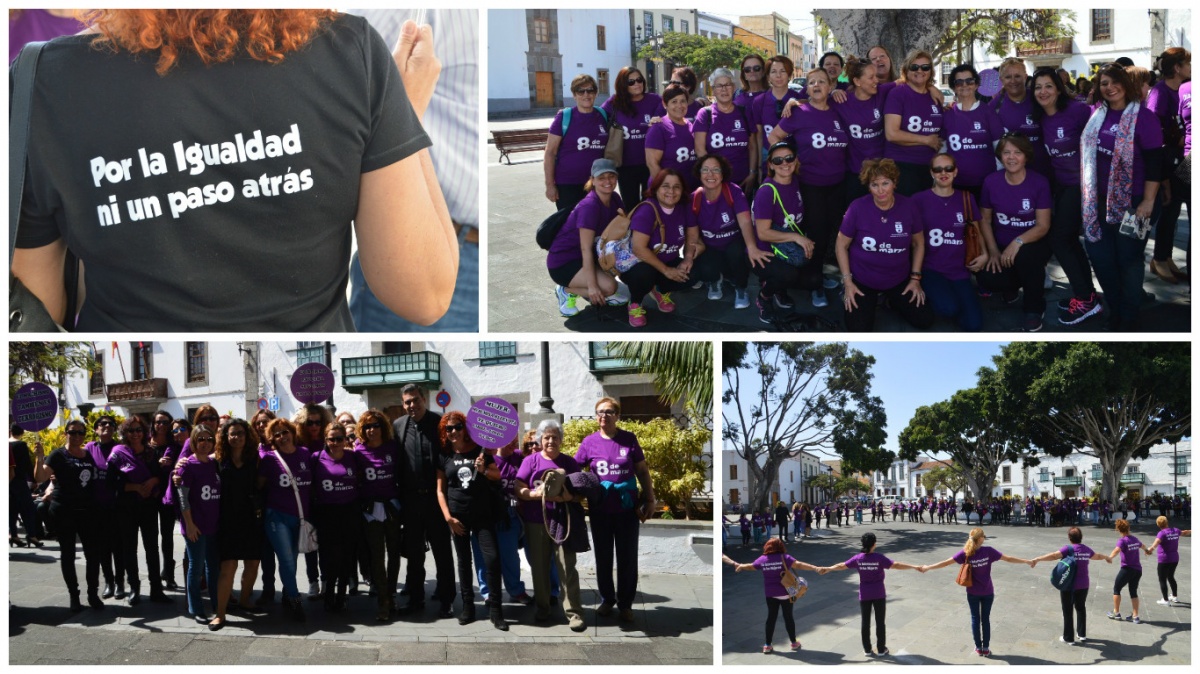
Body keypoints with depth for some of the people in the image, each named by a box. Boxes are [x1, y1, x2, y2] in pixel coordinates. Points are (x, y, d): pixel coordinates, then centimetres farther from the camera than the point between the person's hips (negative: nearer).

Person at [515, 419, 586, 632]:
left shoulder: (569, 462, 6)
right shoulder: (530, 461, 4)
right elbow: (519, 490, -2)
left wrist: (570, 497, -18)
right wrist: (536, 494, -21)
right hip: (536, 522, 1)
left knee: (567, 567, -6)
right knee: (539, 566, 8)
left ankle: (574, 612, -6)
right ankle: (542, 607, 22)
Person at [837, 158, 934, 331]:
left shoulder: (909, 207, -11)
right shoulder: (858, 208, -19)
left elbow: (918, 244, 4)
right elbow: (842, 245, -7)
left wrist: (915, 278, 1)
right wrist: (848, 282, -10)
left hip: (899, 280, 2)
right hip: (862, 280, -2)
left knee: (925, 320, -4)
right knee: (859, 329, -15)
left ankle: (892, 300, 25)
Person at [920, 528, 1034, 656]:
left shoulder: (965, 553, -14)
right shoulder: (988, 551, -15)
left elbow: (946, 562, -10)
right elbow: (1008, 559, -10)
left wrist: (928, 567, 0)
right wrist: (1027, 561, 2)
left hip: (973, 593, 0)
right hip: (988, 592, 0)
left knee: (975, 619, 13)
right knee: (985, 619, 11)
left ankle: (978, 648, 17)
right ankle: (986, 648, 16)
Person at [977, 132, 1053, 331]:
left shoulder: (1039, 182, -12)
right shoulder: (991, 181, -5)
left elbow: (1043, 226, -14)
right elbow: (985, 219, 4)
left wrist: (1018, 242, -31)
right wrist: (993, 251, -9)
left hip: (1032, 244, -2)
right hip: (1001, 247, 2)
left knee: (1024, 255, -39)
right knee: (987, 279, -29)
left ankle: (1034, 308, -11)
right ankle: (1014, 284, 12)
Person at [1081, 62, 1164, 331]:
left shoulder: (1143, 117, -10)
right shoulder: (1096, 115, 7)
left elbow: (1155, 162, -14)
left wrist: (1148, 203, -19)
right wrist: (1087, 193, 15)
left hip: (1132, 201, -5)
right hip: (1101, 200, 5)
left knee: (1129, 259, 4)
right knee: (1098, 254, 7)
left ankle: (1128, 319, 18)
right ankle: (1115, 309, 27)